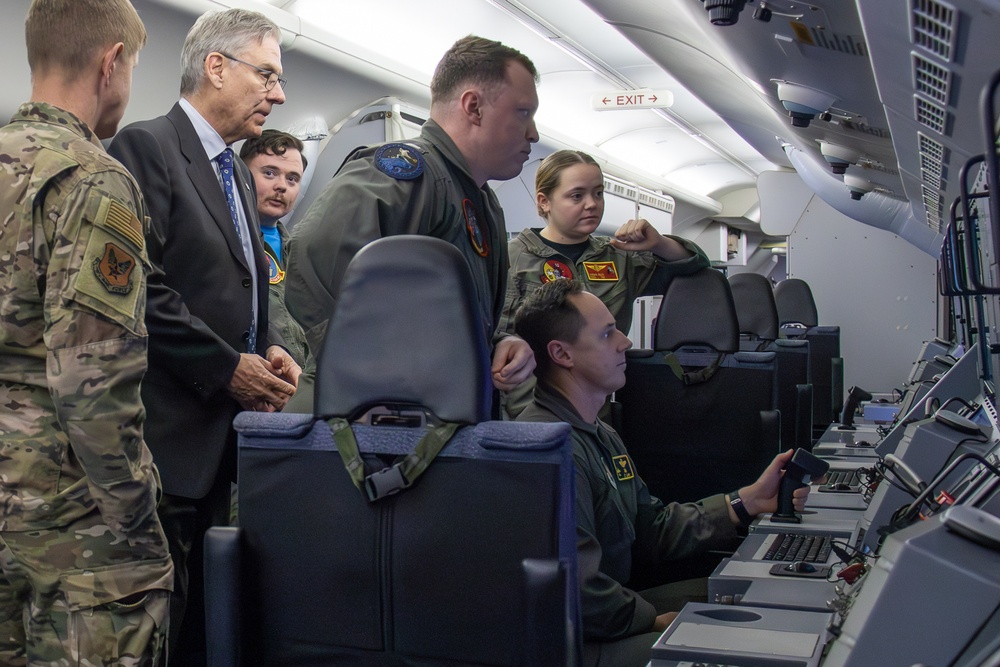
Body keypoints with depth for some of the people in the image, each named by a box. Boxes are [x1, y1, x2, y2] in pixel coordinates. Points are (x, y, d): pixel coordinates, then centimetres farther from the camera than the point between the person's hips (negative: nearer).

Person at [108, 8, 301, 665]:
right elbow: (140, 287, -19)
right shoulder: (146, 146, -9)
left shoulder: (237, 173, 19)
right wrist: (227, 366, -15)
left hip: (224, 428, 9)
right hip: (170, 431, -9)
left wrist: (269, 347, 5)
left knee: (205, 613, 15)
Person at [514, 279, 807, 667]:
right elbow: (578, 591, -28)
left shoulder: (599, 435, 14)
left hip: (611, 616, 11)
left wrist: (748, 501, 6)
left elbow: (652, 530, 11)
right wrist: (655, 620, -13)